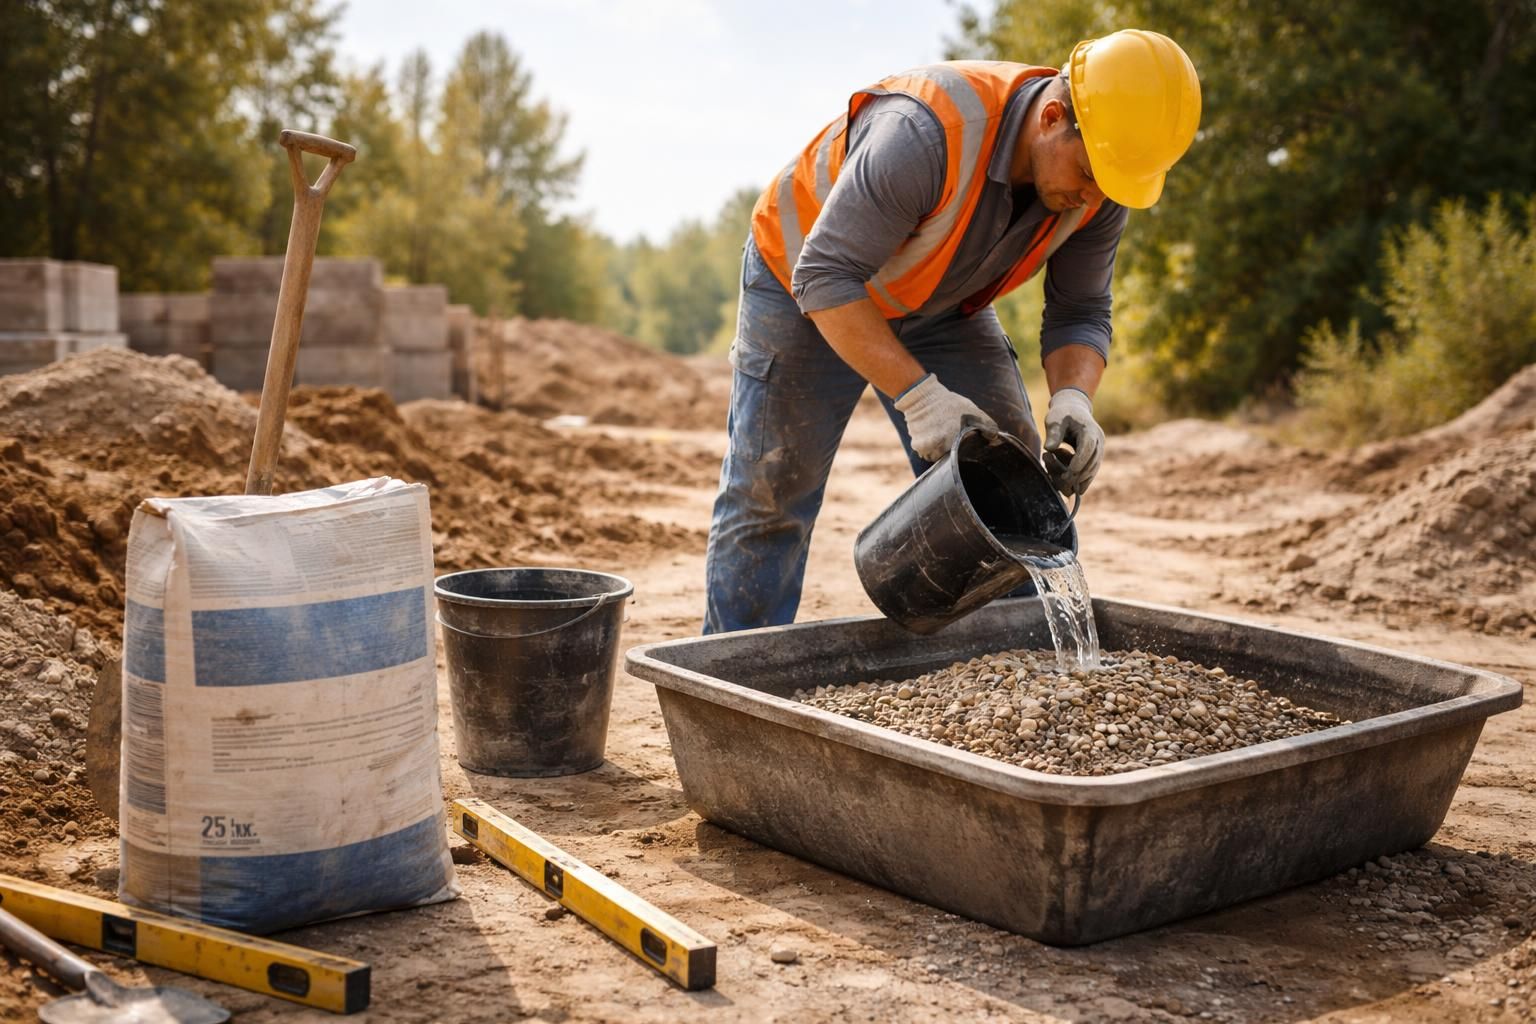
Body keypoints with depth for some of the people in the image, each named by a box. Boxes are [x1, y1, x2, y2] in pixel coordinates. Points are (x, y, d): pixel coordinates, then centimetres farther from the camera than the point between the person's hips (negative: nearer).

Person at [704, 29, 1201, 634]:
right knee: (768, 500, -4)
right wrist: (919, 396, -44)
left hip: (943, 307, 5)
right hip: (805, 290, -5)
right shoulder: (926, 134, -40)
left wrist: (1073, 399, -32)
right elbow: (826, 277, -38)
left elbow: (1080, 313, -10)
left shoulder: (1099, 183, -19)